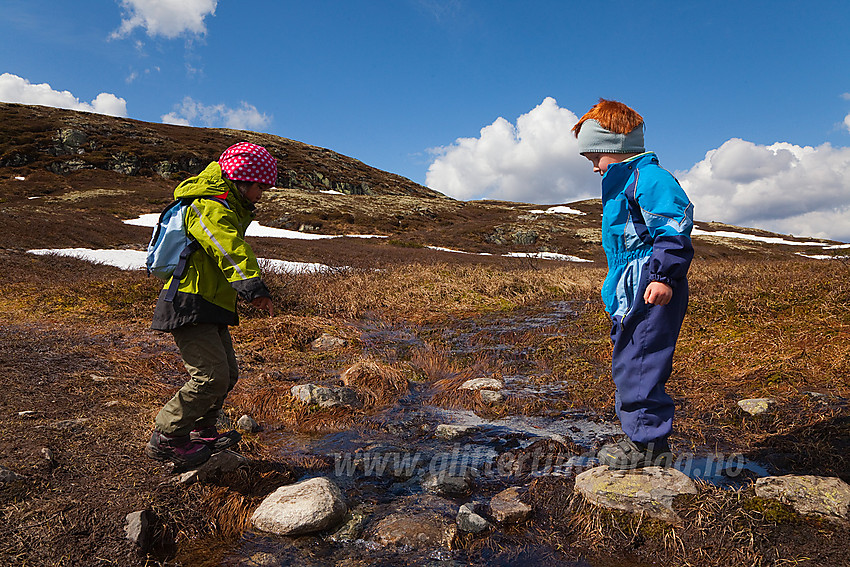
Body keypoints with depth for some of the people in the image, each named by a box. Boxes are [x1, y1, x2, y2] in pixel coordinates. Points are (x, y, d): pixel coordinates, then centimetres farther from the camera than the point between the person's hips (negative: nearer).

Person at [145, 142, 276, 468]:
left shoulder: (227, 208, 21)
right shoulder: (211, 208, -14)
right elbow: (230, 250, -33)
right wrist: (252, 285, -47)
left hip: (210, 310, 11)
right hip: (189, 307, -11)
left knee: (227, 374, 14)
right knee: (211, 376, -14)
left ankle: (199, 432, 32)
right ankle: (165, 440, 2)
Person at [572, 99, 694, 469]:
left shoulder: (648, 177, -11)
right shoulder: (621, 184, 22)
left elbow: (674, 225, -20)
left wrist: (664, 275, -26)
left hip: (653, 291, -11)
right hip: (631, 293, 11)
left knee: (640, 366, -8)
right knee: (627, 365, 16)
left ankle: (651, 445, 5)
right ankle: (639, 438, 27)